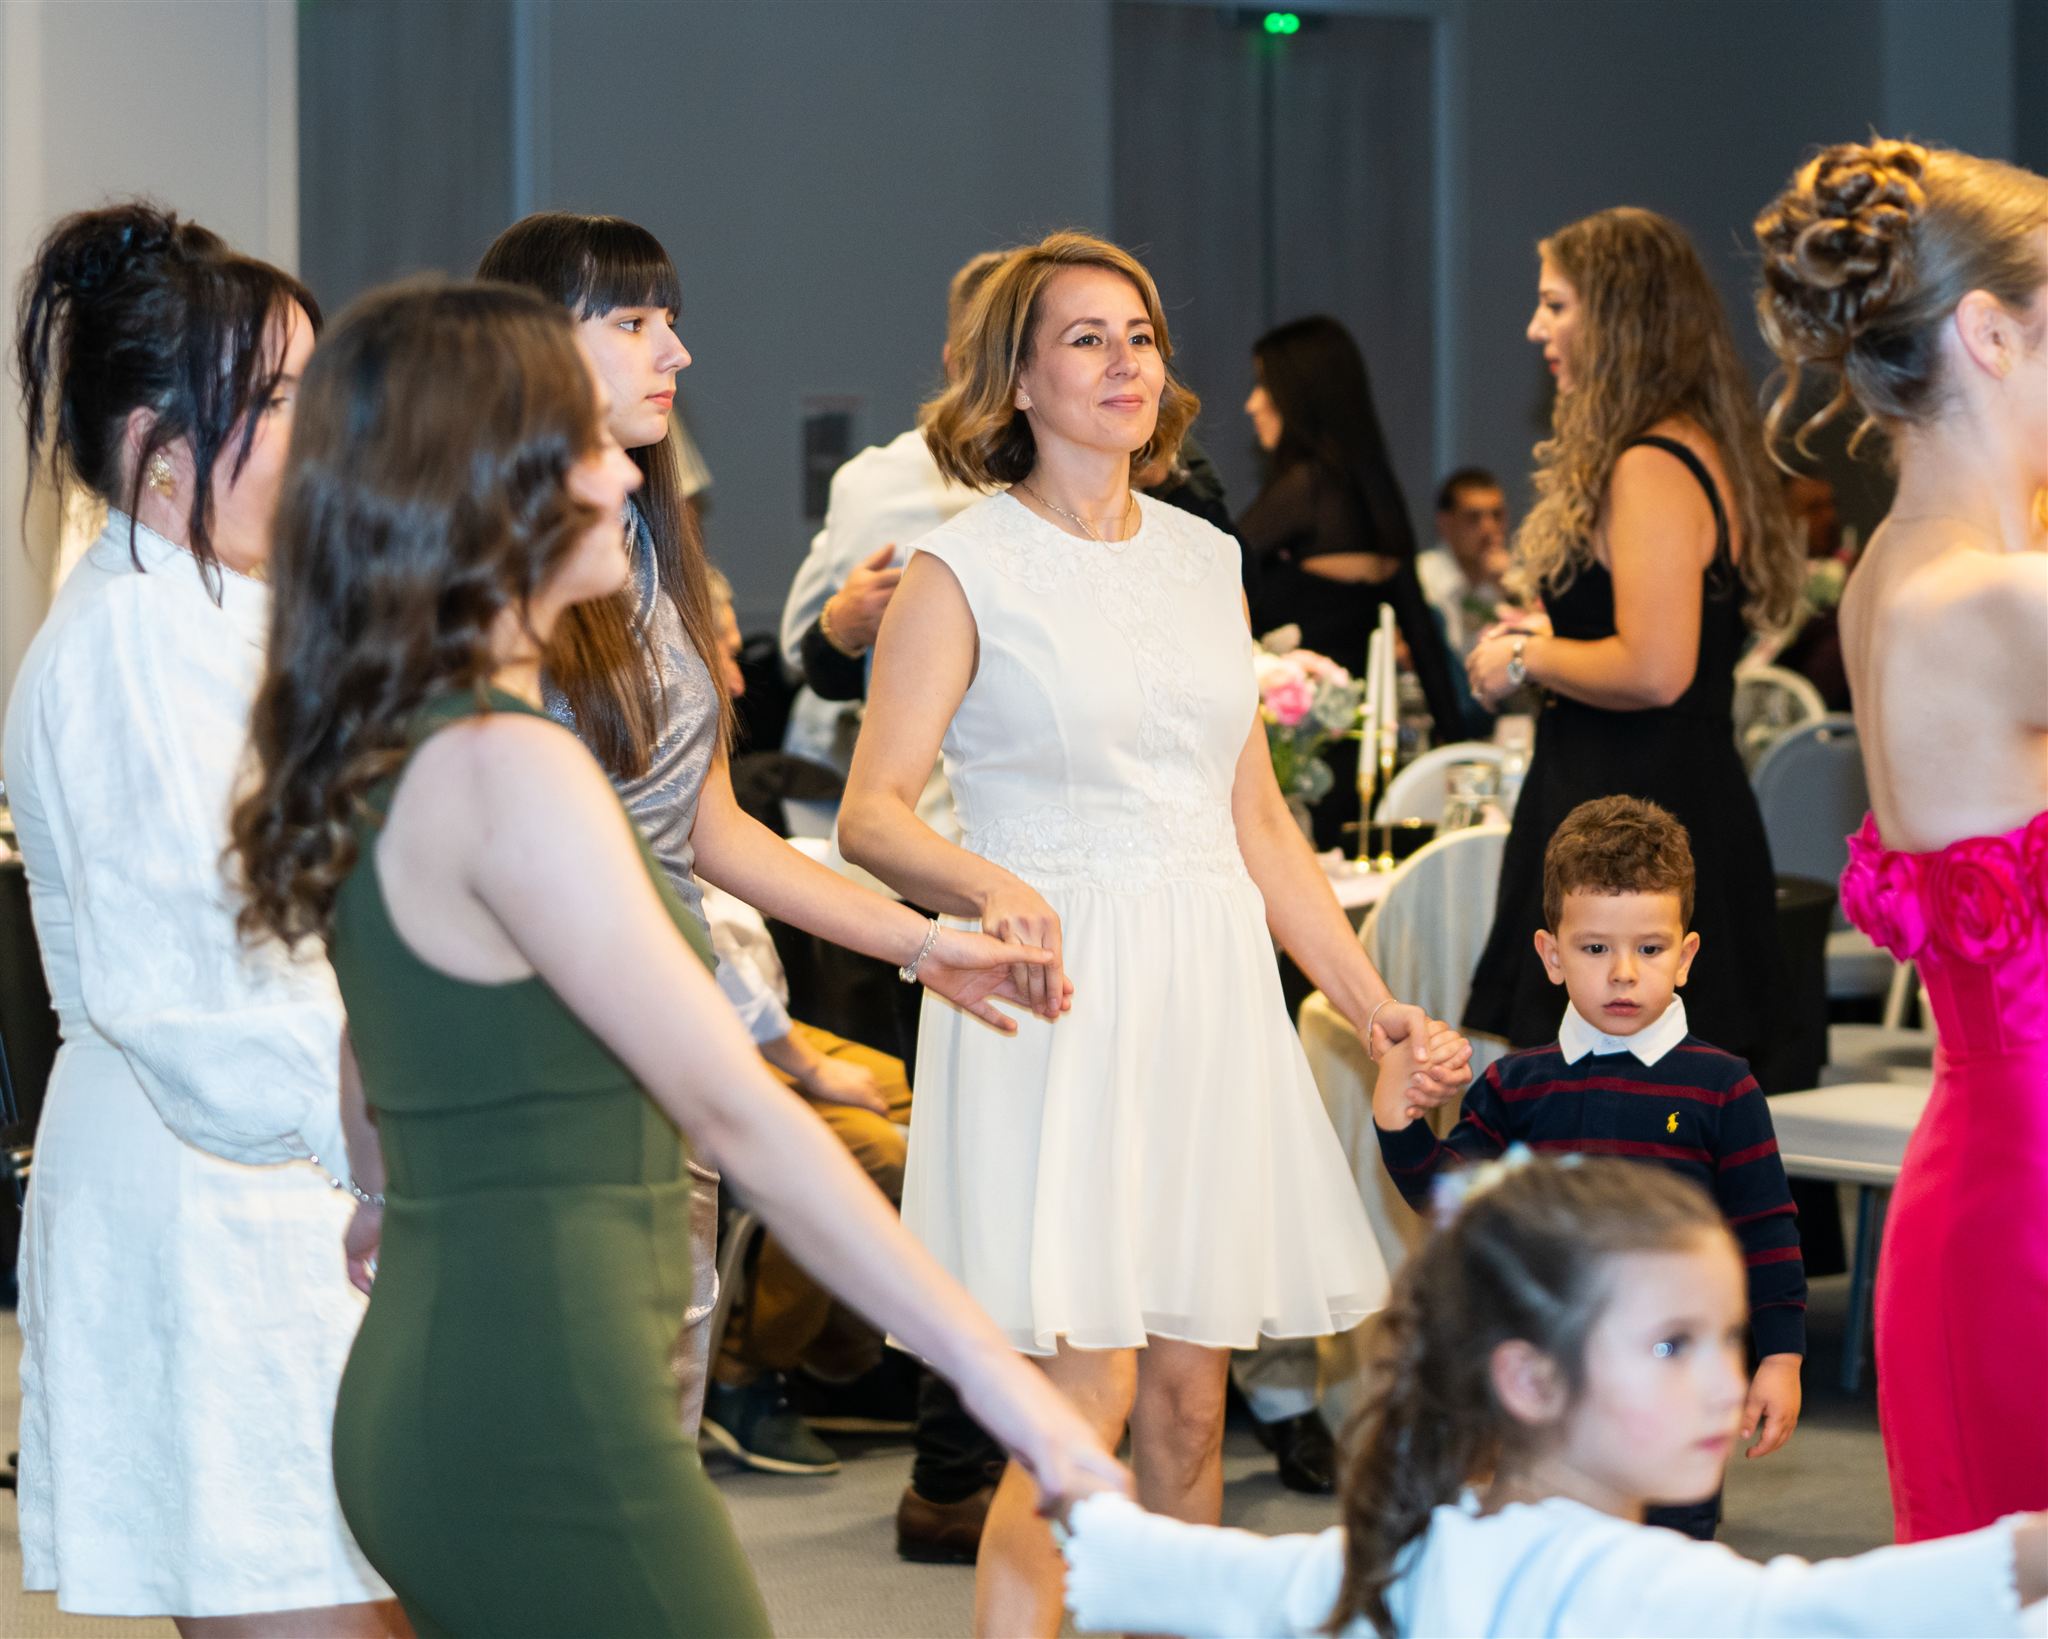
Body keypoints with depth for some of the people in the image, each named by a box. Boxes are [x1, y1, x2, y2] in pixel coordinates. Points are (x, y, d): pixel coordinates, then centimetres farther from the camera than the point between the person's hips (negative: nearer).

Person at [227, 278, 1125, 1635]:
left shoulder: (382, 753, 12)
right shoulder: (508, 771, -17)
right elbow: (734, 1112, -20)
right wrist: (988, 1368, -18)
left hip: (429, 1380, 10)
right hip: (545, 1426, -10)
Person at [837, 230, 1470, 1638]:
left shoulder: (1205, 560, 14)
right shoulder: (963, 568, -2)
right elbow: (872, 813, -9)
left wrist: (1376, 1007, 14)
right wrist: (992, 887, -29)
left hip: (1211, 995, 6)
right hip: (1062, 996, -5)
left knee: (1189, 1401, 5)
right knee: (1087, 1400, -13)